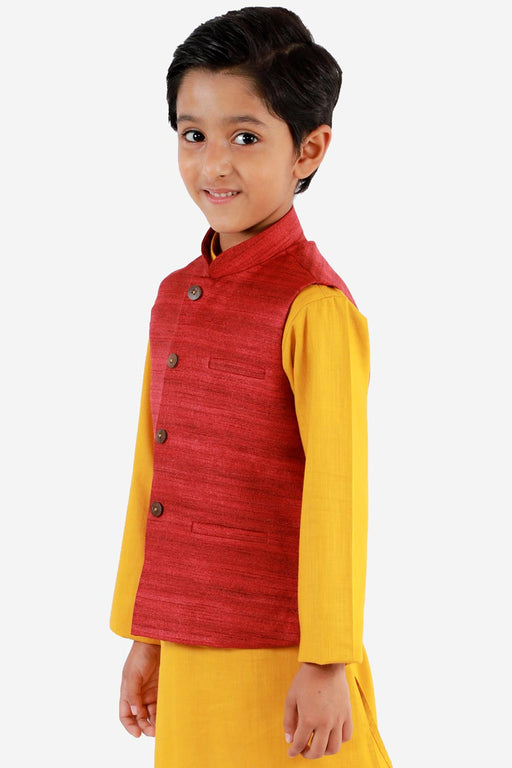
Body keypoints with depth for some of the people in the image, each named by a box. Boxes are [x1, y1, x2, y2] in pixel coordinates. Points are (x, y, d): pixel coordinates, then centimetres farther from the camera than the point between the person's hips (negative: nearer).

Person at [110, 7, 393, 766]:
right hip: (188, 656, 7)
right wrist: (143, 637, 15)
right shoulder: (175, 296, 10)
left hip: (282, 660, -7)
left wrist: (327, 663, -12)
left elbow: (336, 495, -13)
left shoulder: (315, 307, -13)